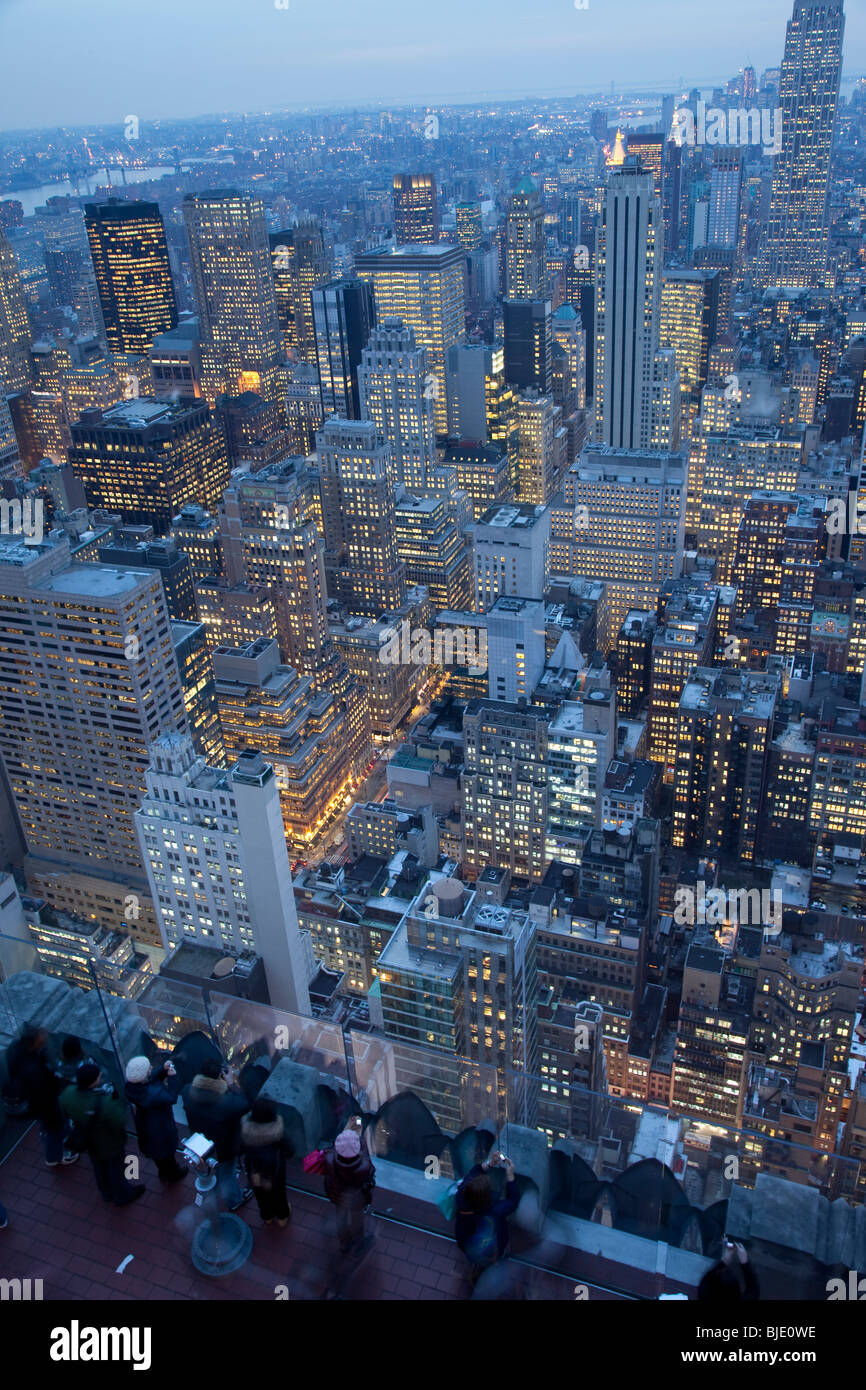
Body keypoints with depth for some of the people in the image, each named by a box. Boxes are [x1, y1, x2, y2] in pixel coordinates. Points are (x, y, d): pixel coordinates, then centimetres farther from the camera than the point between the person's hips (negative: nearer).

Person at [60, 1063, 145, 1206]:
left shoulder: (68, 1094, -29)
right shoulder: (105, 1103, -46)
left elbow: (64, 1111, -6)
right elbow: (120, 1124, -31)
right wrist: (117, 1101, -28)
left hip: (89, 1145, 5)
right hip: (110, 1146, -5)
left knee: (99, 1168, 33)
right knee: (117, 1169, 26)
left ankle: (107, 1193, 60)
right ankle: (123, 1196, 52)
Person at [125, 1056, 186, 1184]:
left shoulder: (132, 1084, -22)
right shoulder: (152, 1094, -45)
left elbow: (153, 1076, -5)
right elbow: (171, 1098, -28)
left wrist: (163, 1068, -20)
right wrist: (172, 1077, -25)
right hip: (161, 1129, -7)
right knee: (168, 1152, 25)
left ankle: (163, 1173, 59)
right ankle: (174, 1174, 51)